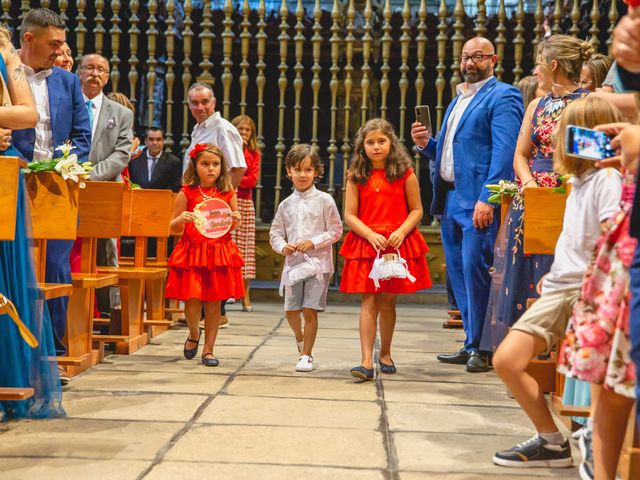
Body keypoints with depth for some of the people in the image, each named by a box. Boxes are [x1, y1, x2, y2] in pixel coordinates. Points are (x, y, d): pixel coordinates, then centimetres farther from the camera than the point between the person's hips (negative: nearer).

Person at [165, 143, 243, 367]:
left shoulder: (228, 194, 5)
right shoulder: (186, 194, 0)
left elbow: (235, 227, 15)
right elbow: (174, 228, 3)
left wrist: (236, 220, -8)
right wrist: (181, 219, -18)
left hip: (220, 253, 2)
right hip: (192, 253, -1)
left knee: (214, 302, 3)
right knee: (192, 300, -6)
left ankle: (208, 349, 16)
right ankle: (194, 334, 26)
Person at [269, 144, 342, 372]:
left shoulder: (324, 200, -3)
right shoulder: (286, 204, 8)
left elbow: (335, 231, -3)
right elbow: (275, 233, 12)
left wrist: (313, 242, -15)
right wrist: (283, 247, -9)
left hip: (318, 263, -3)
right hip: (293, 263, 4)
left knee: (310, 310, -6)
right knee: (291, 310, 5)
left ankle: (306, 354, 8)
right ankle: (300, 339, 36)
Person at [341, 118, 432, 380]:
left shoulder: (405, 174, 2)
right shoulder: (356, 177, 4)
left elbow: (416, 210, 3)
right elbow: (350, 215, 0)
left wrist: (401, 232, -14)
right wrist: (371, 235, -15)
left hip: (398, 244, 0)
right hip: (365, 243, 0)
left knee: (388, 301, 9)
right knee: (369, 301, -6)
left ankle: (385, 353, 27)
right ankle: (367, 362, -10)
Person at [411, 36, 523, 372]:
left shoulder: (502, 96, -4)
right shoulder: (458, 100, 23)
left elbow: (505, 152, -15)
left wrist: (488, 199, -24)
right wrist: (426, 144, 5)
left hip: (478, 201, -9)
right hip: (450, 199, 9)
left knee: (474, 269, -10)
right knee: (458, 272, 10)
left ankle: (482, 347, 1)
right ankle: (472, 344, 19)